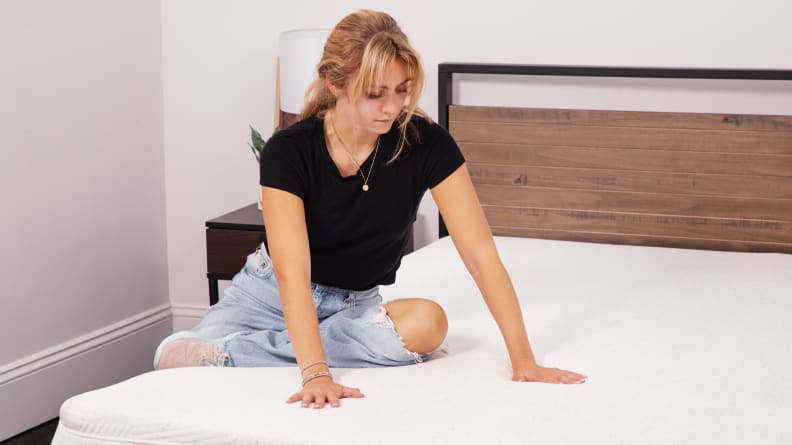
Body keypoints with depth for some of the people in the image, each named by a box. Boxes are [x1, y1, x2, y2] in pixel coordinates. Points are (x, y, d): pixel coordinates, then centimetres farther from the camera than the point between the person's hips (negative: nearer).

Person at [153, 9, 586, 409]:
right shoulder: (287, 151, -23)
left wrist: (523, 358, -28)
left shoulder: (427, 145, -18)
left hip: (352, 304, 3)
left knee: (428, 322, -33)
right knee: (177, 372, -28)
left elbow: (481, 254, -20)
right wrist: (316, 373, -45)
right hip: (270, 293, -3)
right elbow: (292, 270, -31)